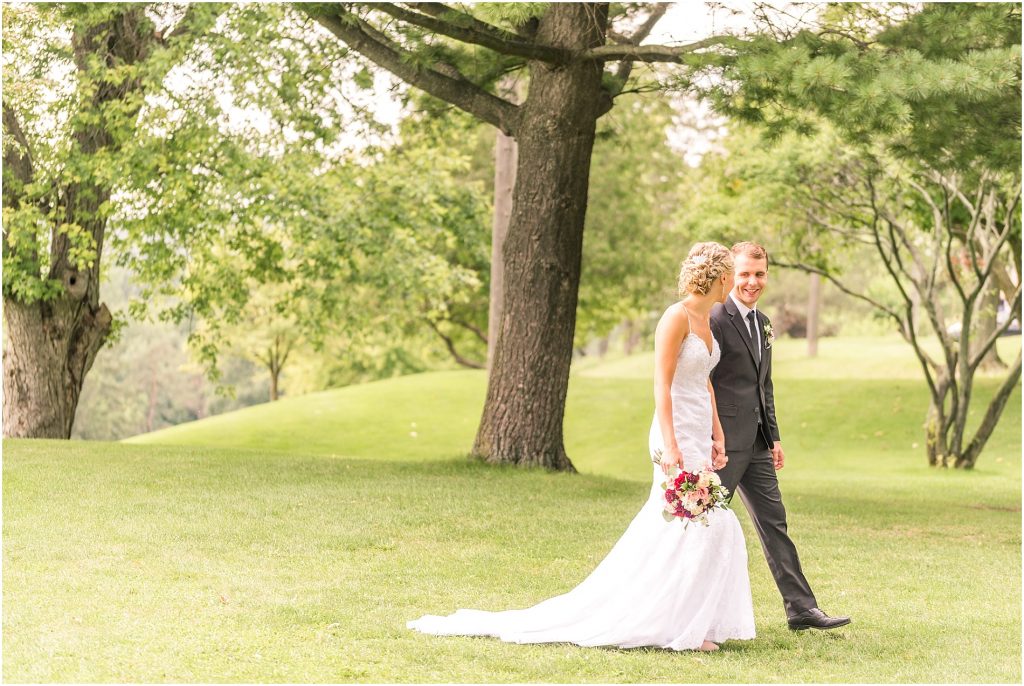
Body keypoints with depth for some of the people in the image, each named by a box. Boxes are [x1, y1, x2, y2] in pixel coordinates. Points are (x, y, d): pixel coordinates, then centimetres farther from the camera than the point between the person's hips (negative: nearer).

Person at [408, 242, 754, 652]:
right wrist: (670, 445, -24)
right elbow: (661, 385, -19)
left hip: (698, 440, 9)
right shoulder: (676, 317, -14)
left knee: (662, 531, 9)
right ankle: (679, 628, -2)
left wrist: (717, 438, 18)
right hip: (678, 437, -9)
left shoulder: (705, 320, 13)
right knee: (709, 525, -9)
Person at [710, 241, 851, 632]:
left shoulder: (762, 323, 16)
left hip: (756, 443, 9)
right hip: (724, 442, -9)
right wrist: (709, 438, -19)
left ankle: (801, 608, 12)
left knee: (773, 522, 9)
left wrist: (773, 437, 19)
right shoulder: (715, 320, -13)